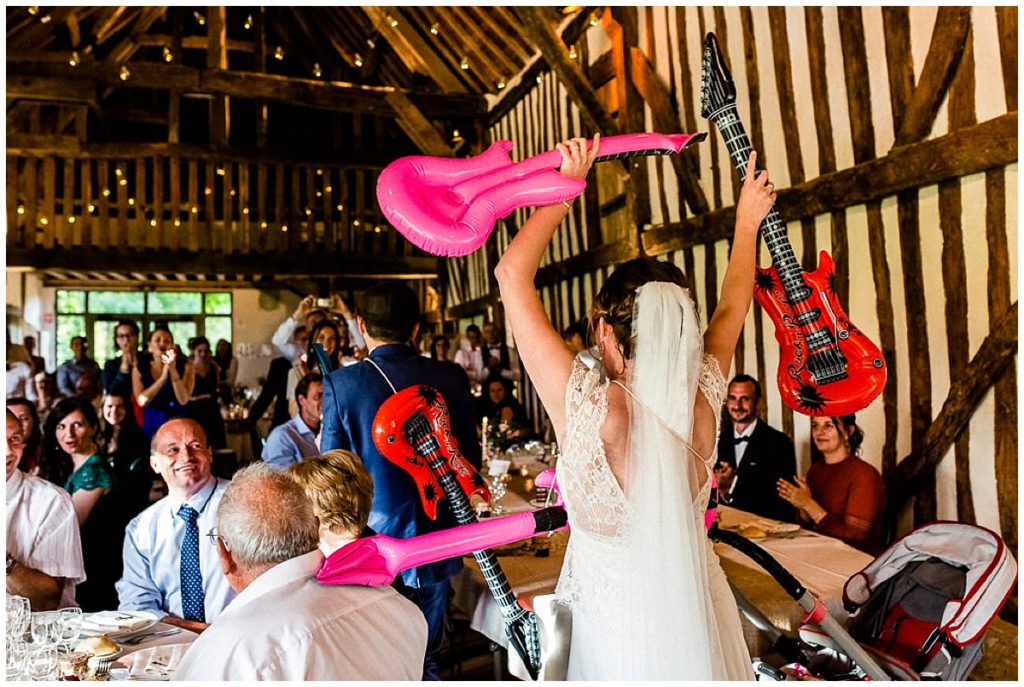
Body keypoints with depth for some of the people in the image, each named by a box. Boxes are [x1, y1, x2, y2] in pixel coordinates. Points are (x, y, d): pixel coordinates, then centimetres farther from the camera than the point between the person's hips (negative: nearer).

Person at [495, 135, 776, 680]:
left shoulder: (588, 408, -28)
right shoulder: (703, 403, -17)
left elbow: (512, 273, -21)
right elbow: (731, 310, 4)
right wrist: (747, 222, 16)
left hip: (617, 629, -3)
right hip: (697, 615, 4)